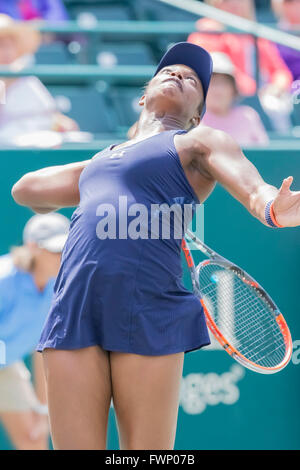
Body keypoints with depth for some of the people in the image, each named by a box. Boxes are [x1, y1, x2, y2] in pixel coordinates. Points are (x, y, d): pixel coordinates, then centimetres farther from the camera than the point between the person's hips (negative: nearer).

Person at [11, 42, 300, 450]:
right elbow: (25, 189, 47)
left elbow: (257, 193, -5)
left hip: (148, 316, -4)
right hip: (73, 312, 4)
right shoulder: (100, 160, 31)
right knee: (74, 446, -2)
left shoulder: (198, 142, 15)